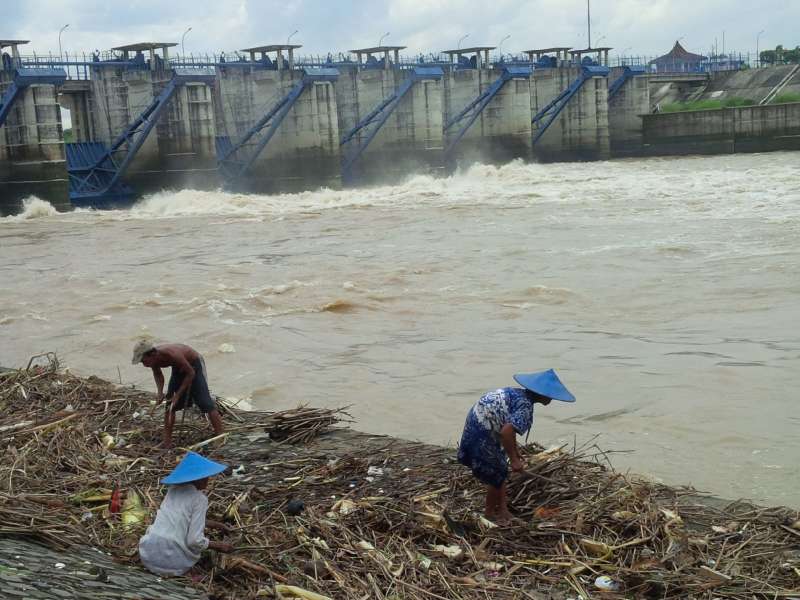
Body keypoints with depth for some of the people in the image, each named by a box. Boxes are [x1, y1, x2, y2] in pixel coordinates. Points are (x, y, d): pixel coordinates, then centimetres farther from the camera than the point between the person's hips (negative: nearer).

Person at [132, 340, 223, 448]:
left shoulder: (172, 355, -41)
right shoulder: (154, 358, -21)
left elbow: (191, 373, -28)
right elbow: (157, 374, 3)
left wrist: (178, 395, -27)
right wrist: (160, 392, -14)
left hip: (194, 365, -7)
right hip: (178, 368, 7)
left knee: (205, 402, -14)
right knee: (169, 404, 2)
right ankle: (167, 441, 10)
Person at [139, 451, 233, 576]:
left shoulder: (174, 489, 10)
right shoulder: (199, 499, -10)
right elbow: (195, 541, -15)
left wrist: (216, 525, 32)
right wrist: (218, 546, 2)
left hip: (147, 556, 5)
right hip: (172, 561, -5)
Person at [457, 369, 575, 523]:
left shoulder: (520, 394, 6)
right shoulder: (525, 406, -23)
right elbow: (506, 432, -33)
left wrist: (515, 450, 29)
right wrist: (514, 459, -22)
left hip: (477, 422, 10)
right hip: (482, 434, -10)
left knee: (501, 470, 20)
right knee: (497, 475, 5)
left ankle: (502, 507, 32)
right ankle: (490, 513, 23)